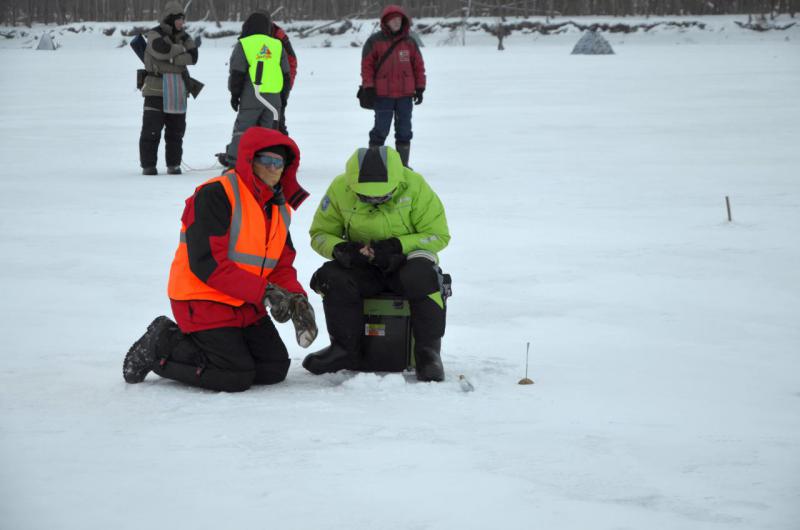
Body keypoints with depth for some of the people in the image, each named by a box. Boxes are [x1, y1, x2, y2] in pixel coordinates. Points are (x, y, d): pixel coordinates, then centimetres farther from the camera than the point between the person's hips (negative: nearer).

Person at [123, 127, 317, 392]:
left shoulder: (280, 208, 10)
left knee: (275, 368, 2)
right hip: (202, 300, -9)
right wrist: (263, 291, -26)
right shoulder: (215, 195, -18)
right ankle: (159, 349, 3)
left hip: (246, 305, 9)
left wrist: (296, 298, -11)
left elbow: (281, 266, 11)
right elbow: (206, 263, -25)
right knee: (237, 377, -17)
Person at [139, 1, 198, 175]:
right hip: (156, 87, -5)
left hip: (177, 89, 5)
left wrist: (173, 57, -15)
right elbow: (162, 49, -22)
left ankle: (174, 164, 16)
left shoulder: (183, 36, 11)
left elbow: (192, 57, -2)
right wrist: (181, 49, -8)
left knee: (176, 128, 8)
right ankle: (148, 165, 0)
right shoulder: (155, 34, -3)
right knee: (151, 128, -5)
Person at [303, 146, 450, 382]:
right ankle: (345, 349, -10)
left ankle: (428, 351, -23)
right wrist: (340, 249, -22)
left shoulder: (414, 186, -14)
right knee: (332, 278, -28)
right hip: (362, 267, 2)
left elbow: (439, 235, -9)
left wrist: (397, 245, -24)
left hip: (407, 259, -2)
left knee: (421, 278, -36)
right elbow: (320, 233, 2)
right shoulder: (340, 189, -9)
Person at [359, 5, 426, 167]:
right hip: (382, 95, -3)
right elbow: (367, 65, -3)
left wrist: (420, 88, 7)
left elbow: (418, 66, 11)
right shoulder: (374, 41, -2)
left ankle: (403, 164, 16)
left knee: (404, 131, 8)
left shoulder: (410, 42, 8)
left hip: (405, 95, 4)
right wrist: (368, 89, -8)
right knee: (381, 130, -3)